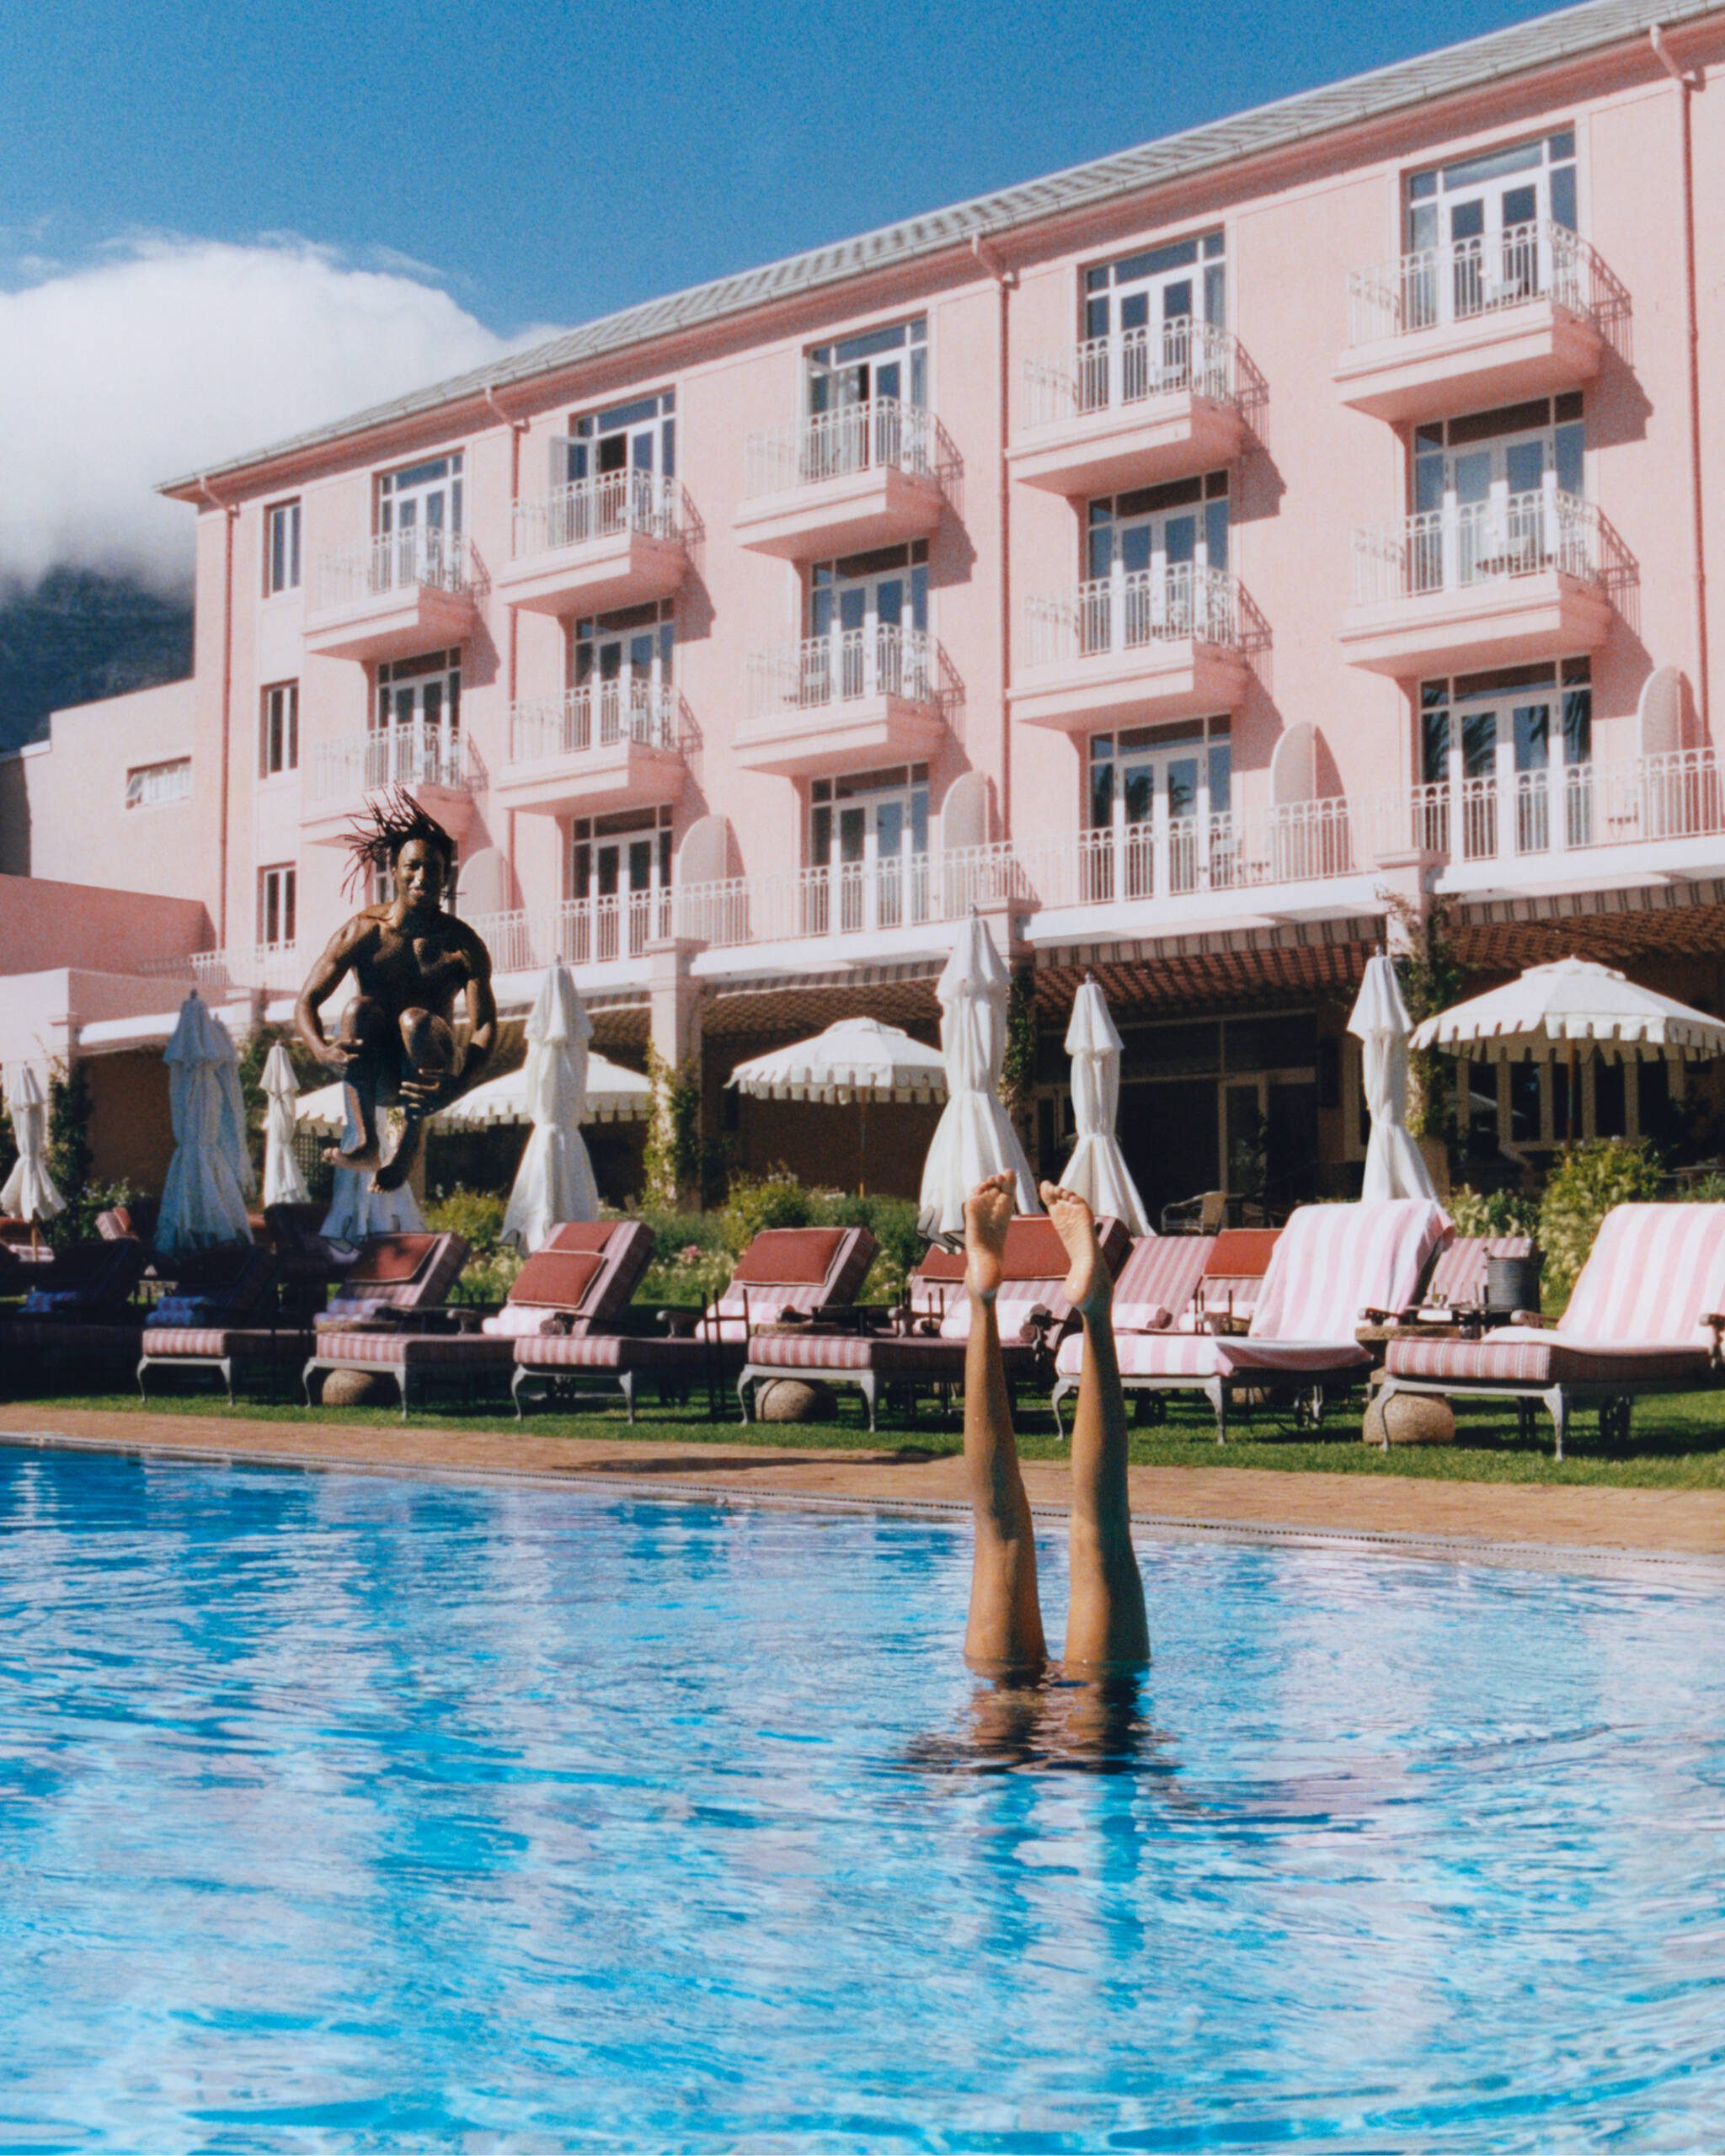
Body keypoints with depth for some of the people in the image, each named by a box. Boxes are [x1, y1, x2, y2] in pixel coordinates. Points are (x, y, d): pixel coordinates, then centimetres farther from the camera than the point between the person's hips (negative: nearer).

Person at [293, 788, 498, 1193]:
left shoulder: (462, 945, -5)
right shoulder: (361, 933, -4)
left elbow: (485, 1027, -14)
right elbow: (306, 1002, -7)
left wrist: (457, 1086, -34)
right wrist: (323, 1051, -30)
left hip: (431, 1070, -1)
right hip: (377, 1077, 1)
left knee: (415, 1019, -30)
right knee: (359, 1008, -28)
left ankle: (413, 1141, -19)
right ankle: (366, 1143, -36)